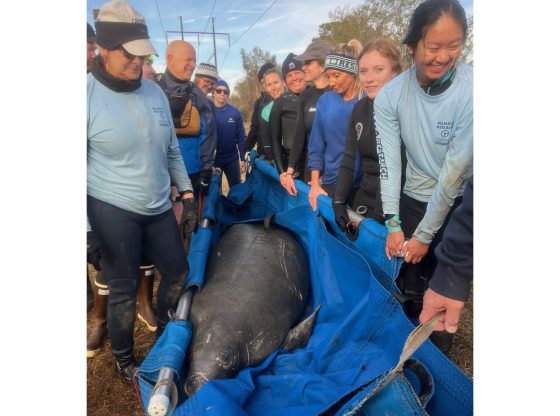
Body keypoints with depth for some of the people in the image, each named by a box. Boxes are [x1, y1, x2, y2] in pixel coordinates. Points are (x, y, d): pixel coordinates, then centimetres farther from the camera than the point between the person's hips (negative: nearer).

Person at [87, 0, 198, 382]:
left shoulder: (155, 92, 4)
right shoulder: (89, 95, -13)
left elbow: (172, 150, 12)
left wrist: (187, 193, 10)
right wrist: (87, 230, -15)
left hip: (158, 208, 6)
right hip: (111, 211, -5)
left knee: (179, 272, 16)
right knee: (124, 290, 7)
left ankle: (166, 332, 44)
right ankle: (124, 361, 33)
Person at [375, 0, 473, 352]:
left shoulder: (470, 90, -20)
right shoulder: (390, 95, -11)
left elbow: (456, 168, -20)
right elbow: (389, 161, -11)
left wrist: (425, 234, -15)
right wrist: (393, 225, -13)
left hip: (459, 204, -2)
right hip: (413, 200, 3)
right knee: (410, 286, 11)